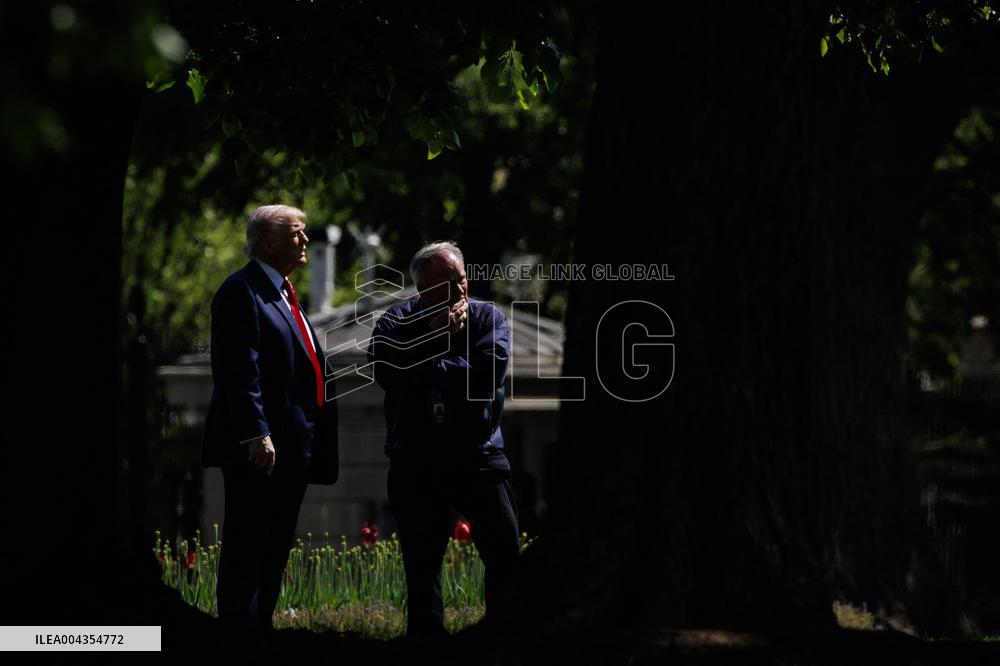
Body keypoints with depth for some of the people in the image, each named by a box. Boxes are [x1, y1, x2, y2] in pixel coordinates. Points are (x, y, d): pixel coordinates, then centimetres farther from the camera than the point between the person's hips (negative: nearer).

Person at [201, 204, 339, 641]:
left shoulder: (283, 294, 19)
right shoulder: (243, 291, -11)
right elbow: (240, 370, -19)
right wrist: (255, 435, -25)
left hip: (292, 444, 10)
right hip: (259, 446, -10)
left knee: (277, 545, 14)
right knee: (247, 544, -5)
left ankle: (261, 627, 21)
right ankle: (239, 633, -3)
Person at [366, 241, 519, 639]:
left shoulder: (488, 317, 2)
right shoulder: (396, 322, 4)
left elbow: (489, 372, -16)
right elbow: (384, 370, -16)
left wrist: (428, 368, -11)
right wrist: (434, 337, -14)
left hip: (478, 456, -1)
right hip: (415, 462, 1)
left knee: (506, 557, -6)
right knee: (421, 566, 7)